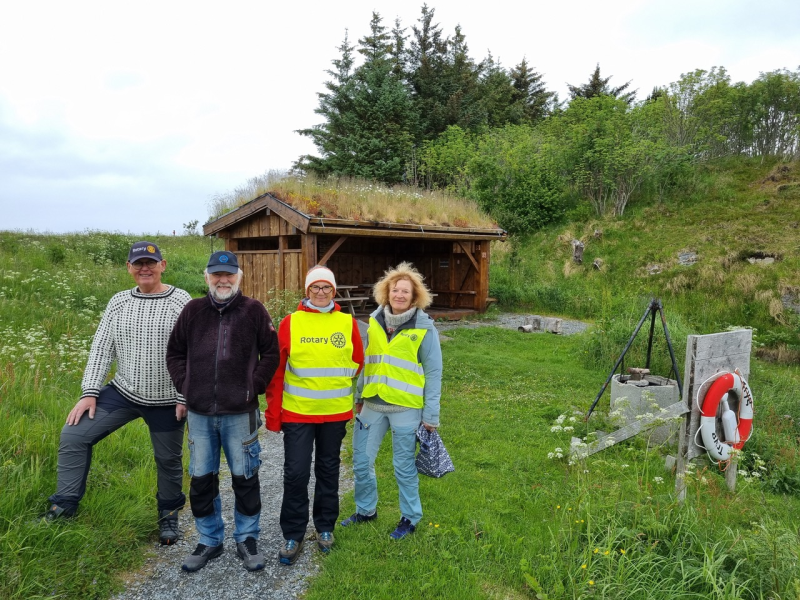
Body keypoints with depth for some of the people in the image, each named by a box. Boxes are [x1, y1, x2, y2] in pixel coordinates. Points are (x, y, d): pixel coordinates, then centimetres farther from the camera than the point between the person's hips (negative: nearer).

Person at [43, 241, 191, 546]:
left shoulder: (181, 302, -10)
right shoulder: (118, 302, 3)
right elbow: (101, 348, 4)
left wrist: (186, 397, -14)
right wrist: (90, 392, -3)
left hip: (166, 400, -3)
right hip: (123, 392, 4)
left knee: (169, 460, 10)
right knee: (73, 435, -2)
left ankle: (169, 514, 34)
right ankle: (64, 505, 15)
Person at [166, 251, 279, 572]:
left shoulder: (253, 310, -3)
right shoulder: (193, 310, 5)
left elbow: (270, 353, 0)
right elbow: (175, 352, 13)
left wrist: (255, 386, -6)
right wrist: (185, 385, 3)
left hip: (240, 412, -3)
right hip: (199, 413, 3)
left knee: (244, 477, 8)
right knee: (201, 479, 13)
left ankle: (247, 538, 27)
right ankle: (209, 540, 31)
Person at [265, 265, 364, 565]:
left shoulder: (348, 323, -1)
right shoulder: (290, 322, -4)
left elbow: (358, 362, 10)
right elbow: (277, 370, -2)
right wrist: (273, 413, -2)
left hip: (336, 413, 2)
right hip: (296, 413, -1)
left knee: (328, 470, 15)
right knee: (295, 473, 2)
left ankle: (325, 527, 32)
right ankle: (292, 535, 19)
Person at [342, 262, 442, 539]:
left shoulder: (424, 328, -9)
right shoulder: (375, 321, 3)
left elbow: (433, 373, -7)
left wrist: (431, 414, -8)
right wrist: (359, 396, 13)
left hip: (406, 408, -4)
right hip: (373, 404, 5)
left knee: (404, 467, 7)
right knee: (361, 461, 14)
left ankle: (410, 518, 29)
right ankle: (366, 510, 37)